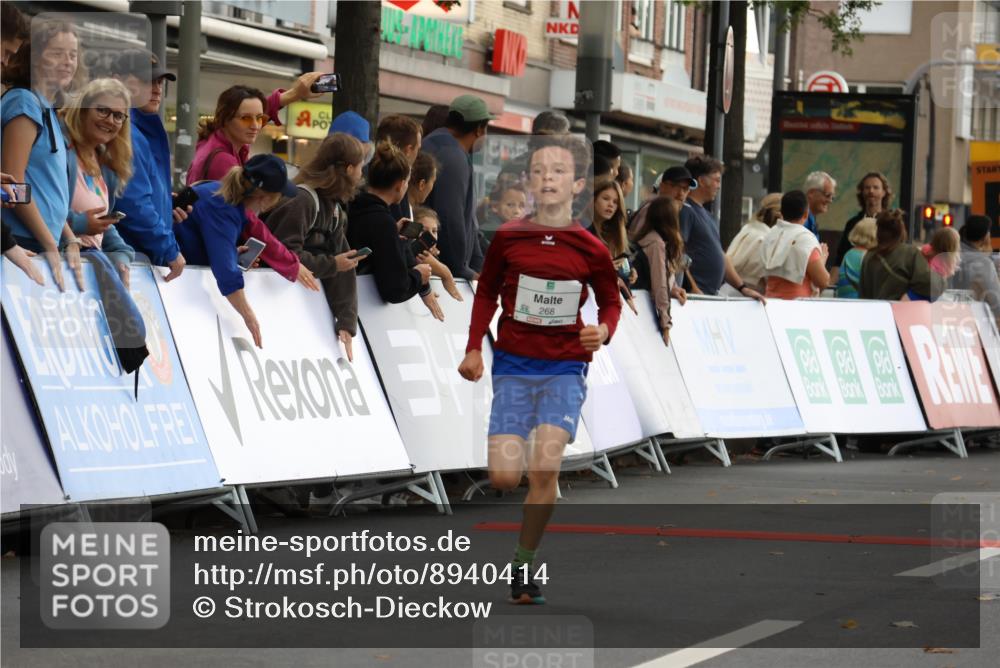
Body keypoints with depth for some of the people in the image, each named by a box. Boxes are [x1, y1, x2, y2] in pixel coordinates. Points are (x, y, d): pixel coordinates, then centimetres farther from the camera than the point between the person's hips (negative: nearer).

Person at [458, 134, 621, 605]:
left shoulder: (589, 249, -3)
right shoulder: (507, 238, -1)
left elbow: (611, 301, 11)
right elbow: (487, 291, 13)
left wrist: (603, 331, -10)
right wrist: (474, 348, 5)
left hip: (565, 368, -1)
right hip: (513, 366, 1)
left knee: (544, 469, -17)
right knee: (504, 478, -10)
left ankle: (523, 563, -1)